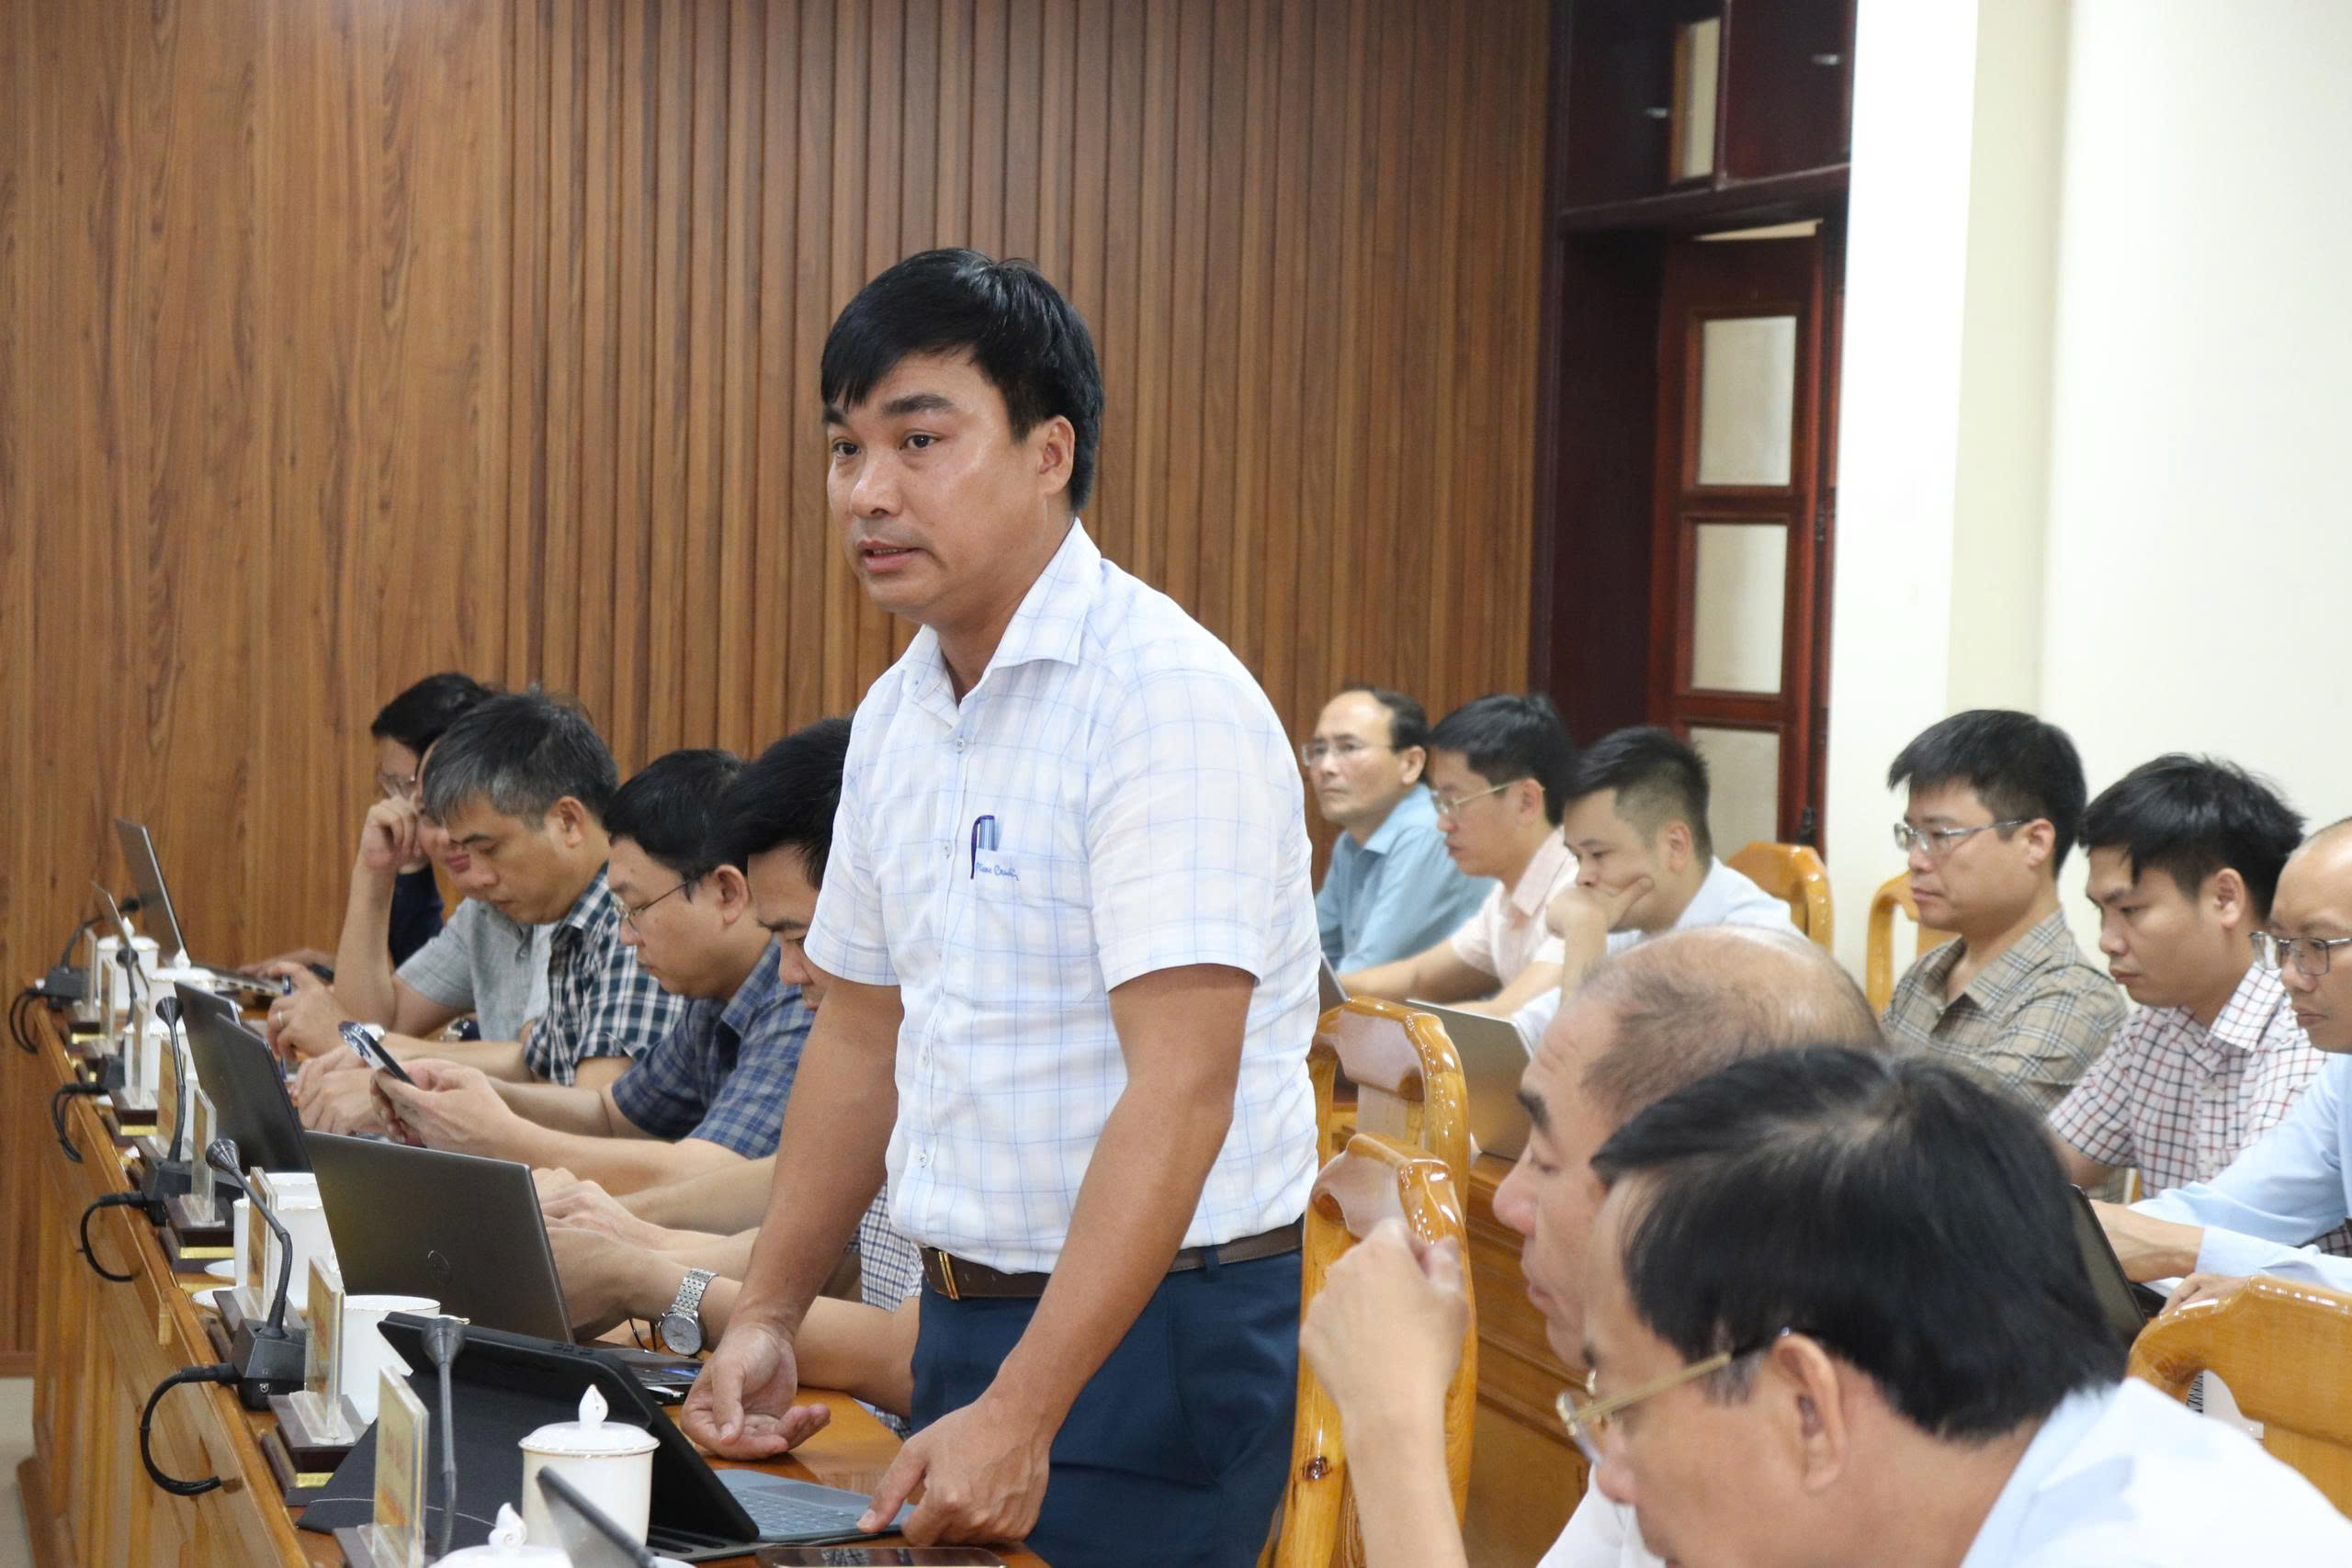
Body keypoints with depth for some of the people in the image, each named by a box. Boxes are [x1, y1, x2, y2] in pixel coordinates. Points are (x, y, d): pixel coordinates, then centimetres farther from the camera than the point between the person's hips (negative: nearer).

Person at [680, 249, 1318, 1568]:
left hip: (1150, 1328, -7)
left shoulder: (1171, 701, -18)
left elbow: (1179, 1093, -24)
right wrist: (768, 1319, 10)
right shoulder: (896, 714, 7)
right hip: (969, 1311, 7)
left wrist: (1019, 1416, -27)